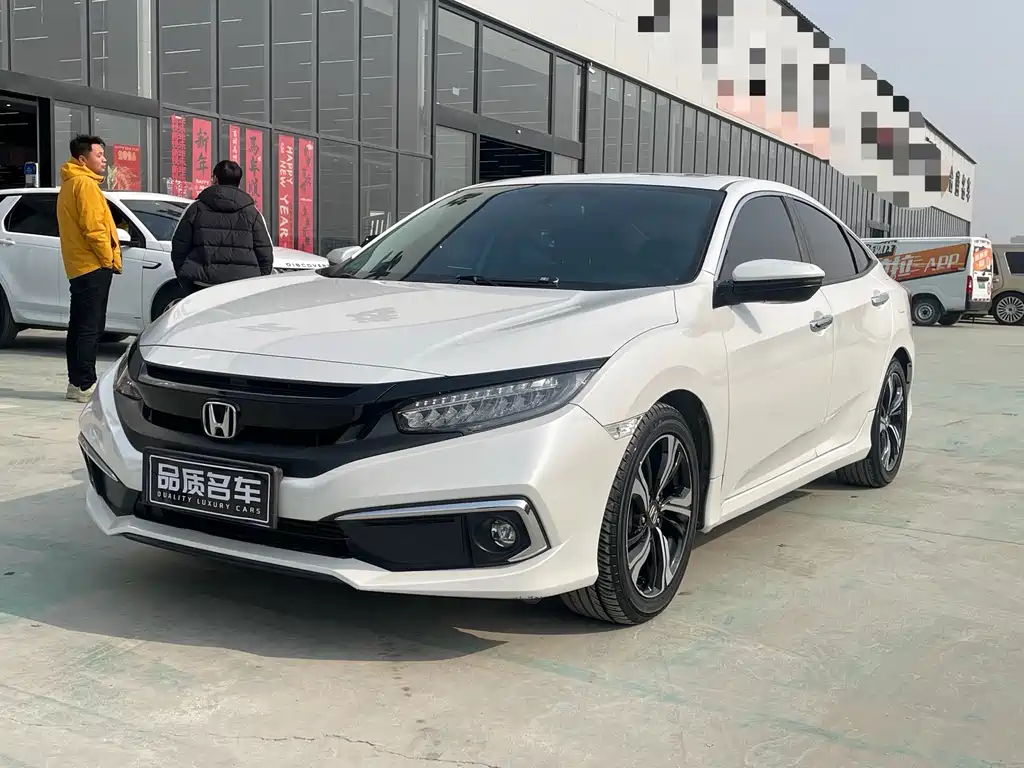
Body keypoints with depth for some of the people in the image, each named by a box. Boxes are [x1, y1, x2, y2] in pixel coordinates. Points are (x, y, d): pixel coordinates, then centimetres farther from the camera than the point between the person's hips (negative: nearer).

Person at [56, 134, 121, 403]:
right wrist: (109, 259, -11)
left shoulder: (70, 184, 20)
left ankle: (76, 382, 19)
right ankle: (85, 385, -10)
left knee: (79, 326, 13)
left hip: (78, 266, 10)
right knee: (91, 328, -10)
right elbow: (93, 227, -20)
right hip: (94, 266, -10)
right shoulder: (85, 184, -12)